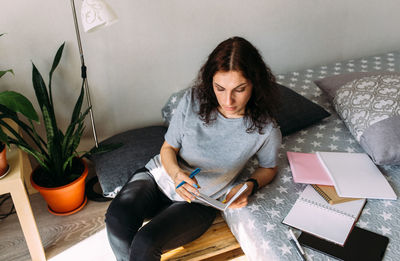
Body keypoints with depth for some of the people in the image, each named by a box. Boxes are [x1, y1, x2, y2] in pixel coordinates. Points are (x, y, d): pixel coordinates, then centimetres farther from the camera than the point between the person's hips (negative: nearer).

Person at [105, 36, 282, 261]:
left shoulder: (266, 130, -17)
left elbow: (268, 168, 5)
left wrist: (250, 186, -17)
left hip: (200, 202, -2)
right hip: (160, 174, 2)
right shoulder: (194, 100, -13)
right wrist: (176, 172, -26)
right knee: (117, 217, -27)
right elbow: (168, 148, -3)